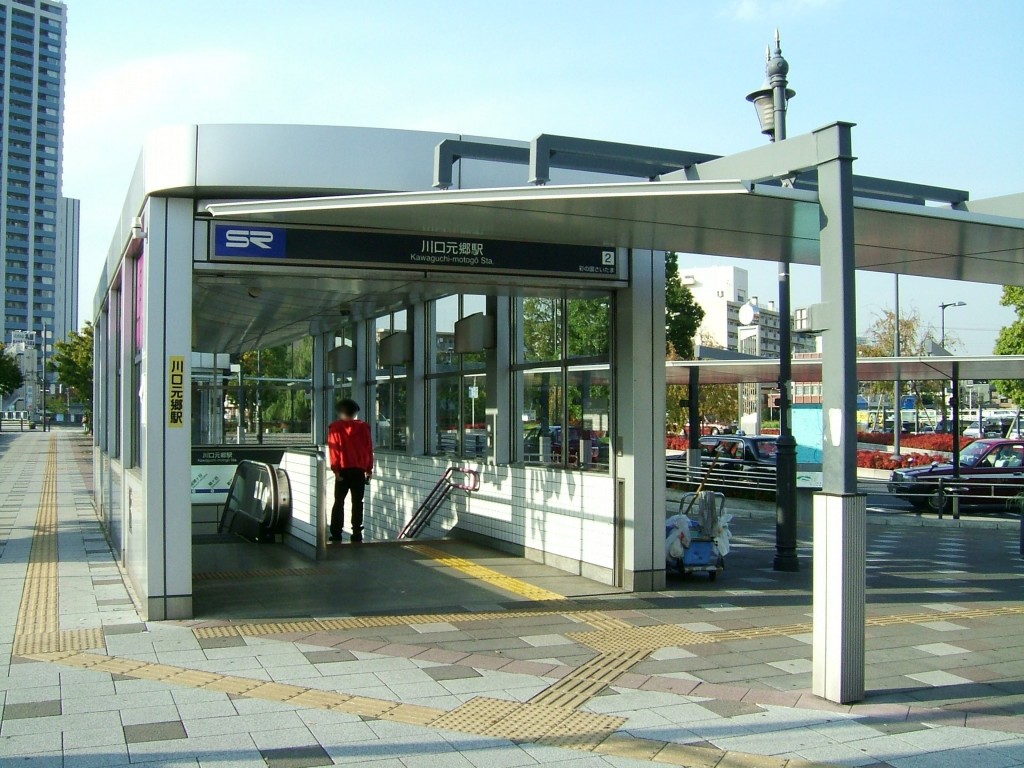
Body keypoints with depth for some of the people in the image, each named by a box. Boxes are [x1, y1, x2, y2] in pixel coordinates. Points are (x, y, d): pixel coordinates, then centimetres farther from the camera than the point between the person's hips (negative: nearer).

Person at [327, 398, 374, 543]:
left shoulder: (335, 427, -1)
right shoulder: (363, 427, 3)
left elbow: (334, 449, -6)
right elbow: (369, 448, 5)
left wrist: (335, 469, -6)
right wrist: (369, 469, 10)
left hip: (343, 469, -1)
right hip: (359, 470, 1)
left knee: (339, 502, 6)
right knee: (357, 502, 5)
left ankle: (336, 534, 2)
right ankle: (357, 533, 1)